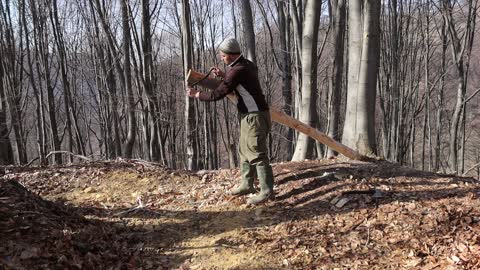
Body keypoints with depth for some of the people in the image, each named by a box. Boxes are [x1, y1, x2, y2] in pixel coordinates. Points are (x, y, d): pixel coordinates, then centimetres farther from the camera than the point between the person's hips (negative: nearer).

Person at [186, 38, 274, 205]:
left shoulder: (237, 71, -21)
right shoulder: (247, 64, 9)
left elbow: (216, 95, -18)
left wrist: (196, 94, -4)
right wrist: (223, 75, 16)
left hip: (254, 117, -10)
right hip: (249, 116, 10)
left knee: (257, 155, -7)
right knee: (244, 151, 17)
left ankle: (267, 191, -2)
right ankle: (247, 185, 26)